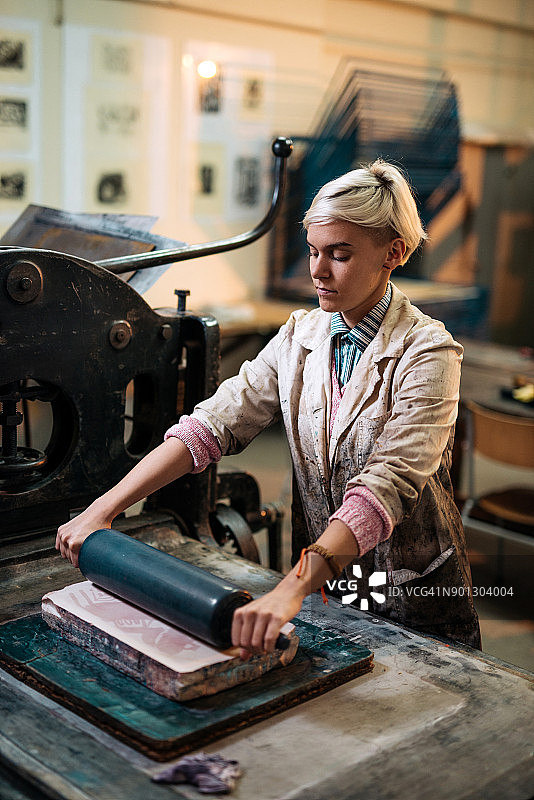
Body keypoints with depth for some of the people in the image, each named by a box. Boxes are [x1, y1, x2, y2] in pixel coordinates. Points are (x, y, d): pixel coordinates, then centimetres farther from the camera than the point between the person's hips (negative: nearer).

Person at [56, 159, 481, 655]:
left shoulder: (427, 352, -19)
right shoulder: (300, 337, -2)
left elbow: (388, 484, -32)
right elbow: (214, 422, -10)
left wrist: (291, 590, -45)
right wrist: (104, 507, -21)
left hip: (416, 602, -4)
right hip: (321, 584, 4)